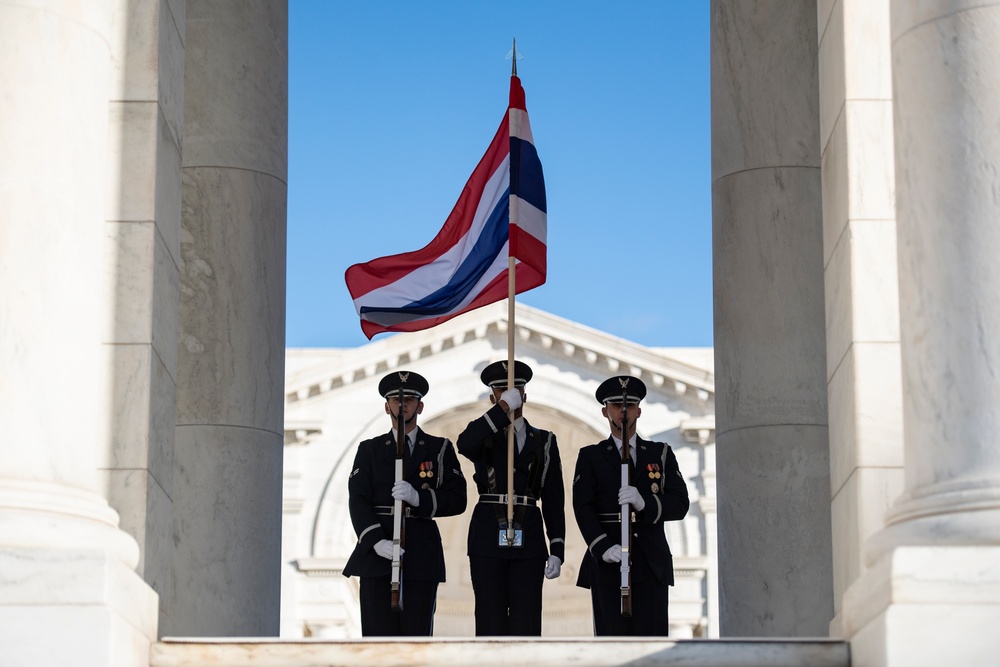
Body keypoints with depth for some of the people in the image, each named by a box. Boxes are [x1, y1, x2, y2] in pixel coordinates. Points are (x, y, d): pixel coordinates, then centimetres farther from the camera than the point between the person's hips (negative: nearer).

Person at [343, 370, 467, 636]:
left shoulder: (440, 449, 12)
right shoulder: (369, 450, 14)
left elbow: (457, 500, 3)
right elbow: (358, 501, 2)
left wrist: (418, 498, -15)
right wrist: (376, 541, -15)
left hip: (421, 556, 0)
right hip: (377, 554, 0)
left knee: (417, 632, -5)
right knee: (378, 634, -5)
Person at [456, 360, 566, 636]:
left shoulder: (544, 441, 13)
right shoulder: (482, 434, 9)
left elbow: (553, 500, 10)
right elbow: (464, 445, -19)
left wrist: (557, 551, 2)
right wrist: (503, 408, -18)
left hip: (528, 540, 1)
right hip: (488, 539, -1)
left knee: (526, 622, -3)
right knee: (490, 622, -2)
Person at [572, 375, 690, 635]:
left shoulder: (661, 454, 15)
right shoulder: (590, 457, 11)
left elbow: (680, 504, 4)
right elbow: (583, 507, -2)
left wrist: (645, 504, -17)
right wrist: (602, 548, -18)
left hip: (651, 565, 1)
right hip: (608, 565, -1)